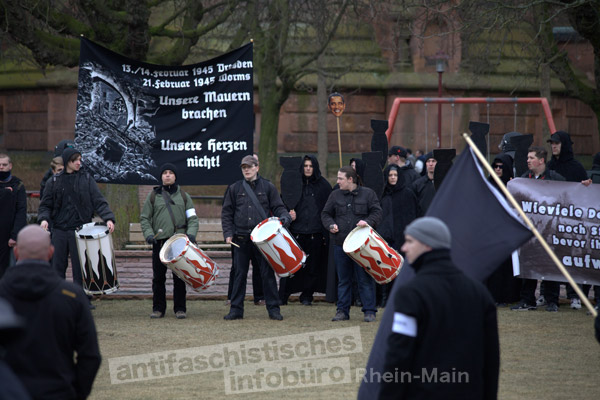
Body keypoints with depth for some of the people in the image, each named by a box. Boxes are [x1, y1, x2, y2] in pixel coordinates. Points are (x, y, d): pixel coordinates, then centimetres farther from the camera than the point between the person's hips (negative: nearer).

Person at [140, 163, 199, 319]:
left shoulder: (184, 196, 12)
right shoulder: (153, 196, 10)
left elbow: (192, 218, 10)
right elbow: (144, 218, 9)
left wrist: (191, 233, -8)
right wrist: (148, 234, -8)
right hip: (159, 242, 0)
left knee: (179, 277, -1)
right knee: (158, 277, 1)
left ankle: (180, 309, 6)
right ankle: (158, 308, 10)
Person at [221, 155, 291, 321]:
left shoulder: (268, 187, 7)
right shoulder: (234, 189, 10)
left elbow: (278, 207, 8)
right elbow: (227, 213, 11)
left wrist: (284, 217, -13)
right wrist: (228, 233, 0)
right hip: (241, 238, 1)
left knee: (267, 273, -2)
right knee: (240, 274, 5)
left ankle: (273, 309, 4)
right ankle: (236, 309, 11)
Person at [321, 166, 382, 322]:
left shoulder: (368, 194, 3)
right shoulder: (335, 195, 11)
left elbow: (377, 212, 1)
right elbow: (325, 214, 17)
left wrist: (368, 221, -18)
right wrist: (331, 225, -3)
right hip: (340, 243, 3)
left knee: (365, 279, -3)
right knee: (343, 279, 9)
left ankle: (369, 311, 1)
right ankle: (342, 310, 15)